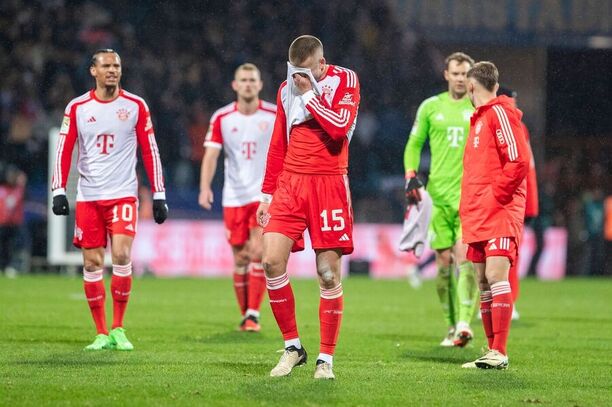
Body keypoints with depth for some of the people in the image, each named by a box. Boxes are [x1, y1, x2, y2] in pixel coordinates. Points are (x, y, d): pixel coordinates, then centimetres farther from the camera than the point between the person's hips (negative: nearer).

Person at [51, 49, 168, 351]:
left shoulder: (135, 106, 3)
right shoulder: (77, 108, 4)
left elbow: (150, 151, 4)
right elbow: (64, 150, 5)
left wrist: (159, 195, 1)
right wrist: (59, 191, -5)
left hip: (123, 194, -2)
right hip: (88, 197, 2)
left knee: (121, 255, -16)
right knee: (92, 263, 0)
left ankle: (118, 329, -3)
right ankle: (102, 334, 9)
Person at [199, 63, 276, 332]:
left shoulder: (276, 115, -1)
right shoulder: (221, 118, 1)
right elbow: (211, 155, -5)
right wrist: (205, 187, -19)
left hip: (265, 193, -2)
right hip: (234, 196, 2)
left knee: (258, 252, -15)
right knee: (240, 258, 5)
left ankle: (253, 314, -12)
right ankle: (245, 315, 16)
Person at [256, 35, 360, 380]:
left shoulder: (345, 80, -2)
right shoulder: (287, 89, 12)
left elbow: (340, 127, -18)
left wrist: (309, 94, -12)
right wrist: (268, 194, 16)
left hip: (329, 184, -4)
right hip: (290, 183, 4)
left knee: (329, 274, -3)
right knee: (272, 261, -10)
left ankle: (326, 359, 5)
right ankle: (293, 346, 5)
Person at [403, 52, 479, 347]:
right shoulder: (431, 107, 10)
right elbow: (414, 144, 17)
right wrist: (411, 175, 3)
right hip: (439, 193, 2)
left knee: (465, 256, -16)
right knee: (444, 261, 2)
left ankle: (465, 324, -23)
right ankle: (451, 325, 13)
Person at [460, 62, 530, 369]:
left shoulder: (500, 112, -7)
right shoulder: (479, 118, 20)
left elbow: (518, 161, -17)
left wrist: (496, 197, -15)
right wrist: (469, 209, 16)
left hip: (500, 213, -9)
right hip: (478, 216, 9)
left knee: (496, 277, -16)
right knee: (484, 283, 7)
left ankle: (499, 353, -18)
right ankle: (492, 351, 10)